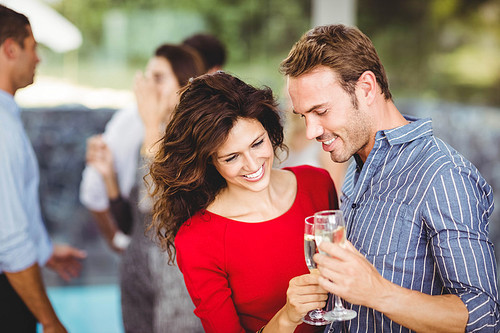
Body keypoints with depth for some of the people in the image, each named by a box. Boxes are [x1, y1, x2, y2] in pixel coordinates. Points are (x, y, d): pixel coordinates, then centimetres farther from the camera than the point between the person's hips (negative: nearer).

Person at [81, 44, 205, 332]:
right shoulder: (147, 141, 7)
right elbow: (129, 225, 12)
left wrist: (152, 124, -20)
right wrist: (108, 174, -2)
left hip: (182, 282, -6)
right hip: (137, 275, 6)